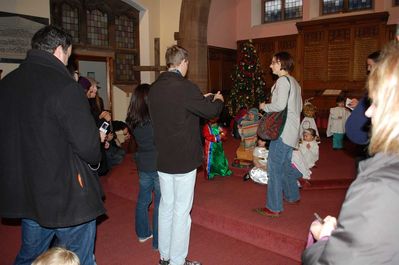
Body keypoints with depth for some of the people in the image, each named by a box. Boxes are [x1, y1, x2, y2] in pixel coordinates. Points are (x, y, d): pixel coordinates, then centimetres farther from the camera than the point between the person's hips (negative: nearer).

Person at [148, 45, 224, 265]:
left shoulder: (154, 88, 4)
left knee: (166, 206, 18)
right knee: (181, 210, 5)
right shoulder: (185, 87, -18)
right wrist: (218, 100, 13)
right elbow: (211, 111, -9)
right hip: (184, 159, -7)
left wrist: (203, 99, 20)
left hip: (162, 158, 7)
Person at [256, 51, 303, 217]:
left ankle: (274, 208, -2)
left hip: (282, 131, -10)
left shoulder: (283, 80, -12)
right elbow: (299, 107, 19)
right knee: (286, 164, 21)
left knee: (274, 167, -7)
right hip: (291, 130, 10)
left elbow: (280, 105, -24)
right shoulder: (294, 82, 16)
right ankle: (292, 196, 35)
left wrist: (265, 106, -6)